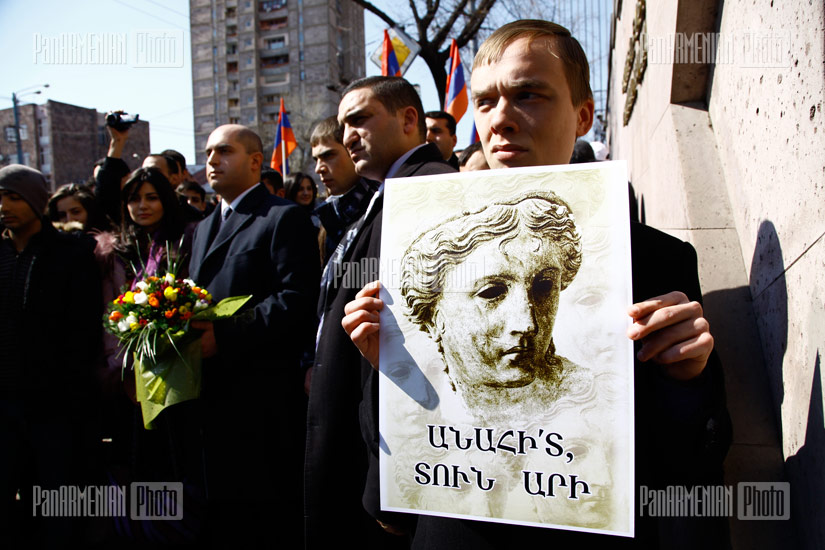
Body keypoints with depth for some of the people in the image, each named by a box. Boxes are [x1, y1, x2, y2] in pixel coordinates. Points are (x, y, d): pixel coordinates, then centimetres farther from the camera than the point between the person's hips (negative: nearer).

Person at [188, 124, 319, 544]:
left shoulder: (284, 218, -7)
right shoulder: (204, 228, 21)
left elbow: (296, 300, -17)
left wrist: (223, 337, -21)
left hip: (265, 395, -7)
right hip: (216, 398, 8)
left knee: (284, 516, 5)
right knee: (230, 522, 18)